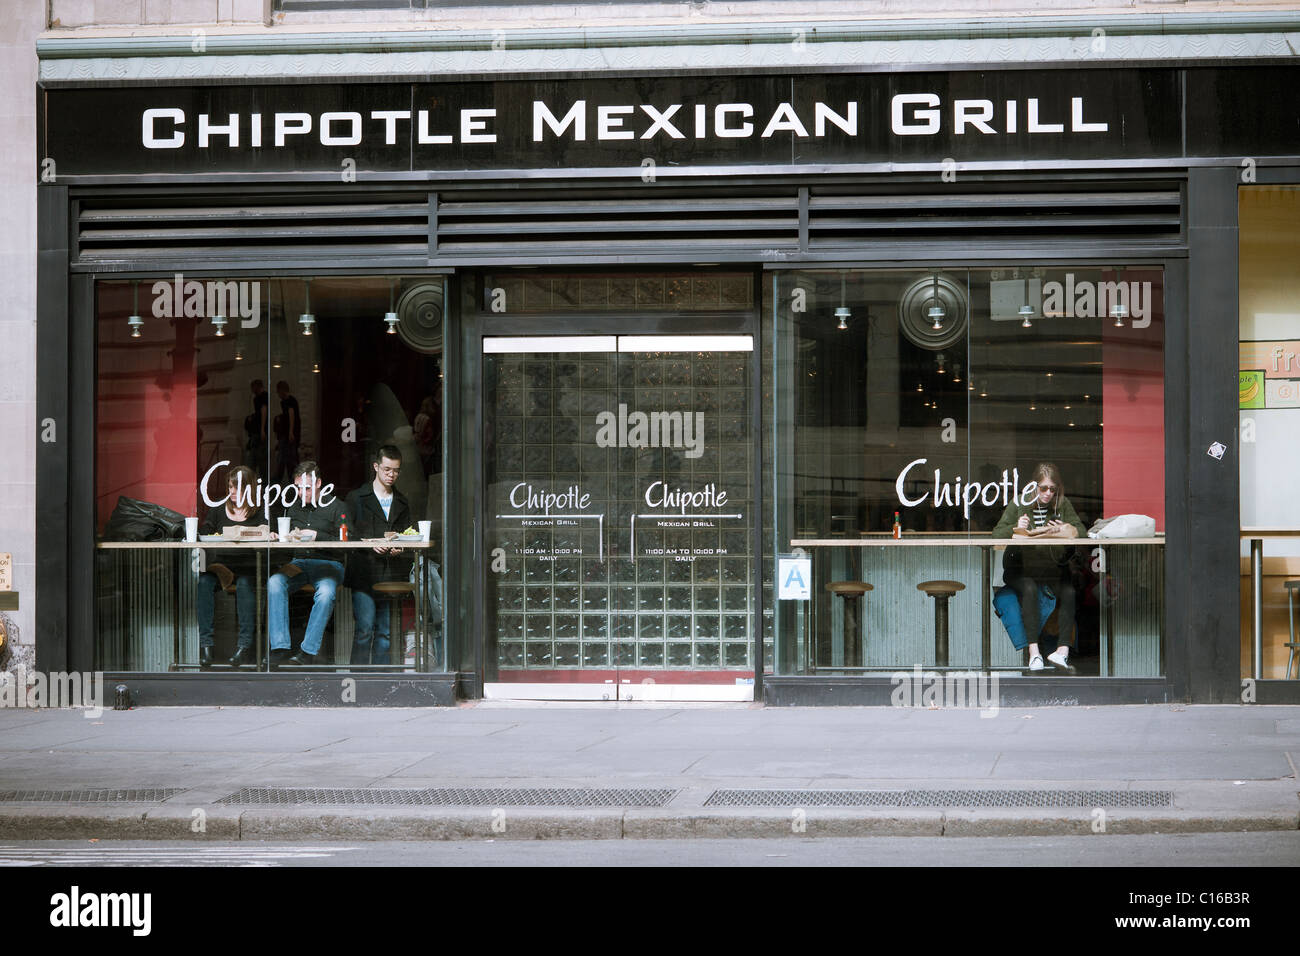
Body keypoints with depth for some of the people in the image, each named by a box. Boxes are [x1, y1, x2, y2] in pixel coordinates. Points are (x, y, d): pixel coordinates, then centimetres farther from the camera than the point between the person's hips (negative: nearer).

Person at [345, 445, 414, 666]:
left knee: (385, 631, 3)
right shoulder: (356, 498, 8)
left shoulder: (403, 504, 19)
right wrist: (371, 544, -14)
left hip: (392, 575, 3)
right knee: (365, 627, -12)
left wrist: (399, 549, -4)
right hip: (364, 575, -3)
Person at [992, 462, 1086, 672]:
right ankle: (1034, 652, -38)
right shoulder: (1019, 504, 1)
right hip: (1020, 569, -2)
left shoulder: (1063, 504, 7)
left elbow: (1081, 531, -1)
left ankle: (1063, 650, -31)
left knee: (1070, 592, -27)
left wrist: (1064, 531, -23)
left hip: (1053, 568, 2)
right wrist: (1016, 528, -25)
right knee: (1030, 589, -33)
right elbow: (997, 534, -4)